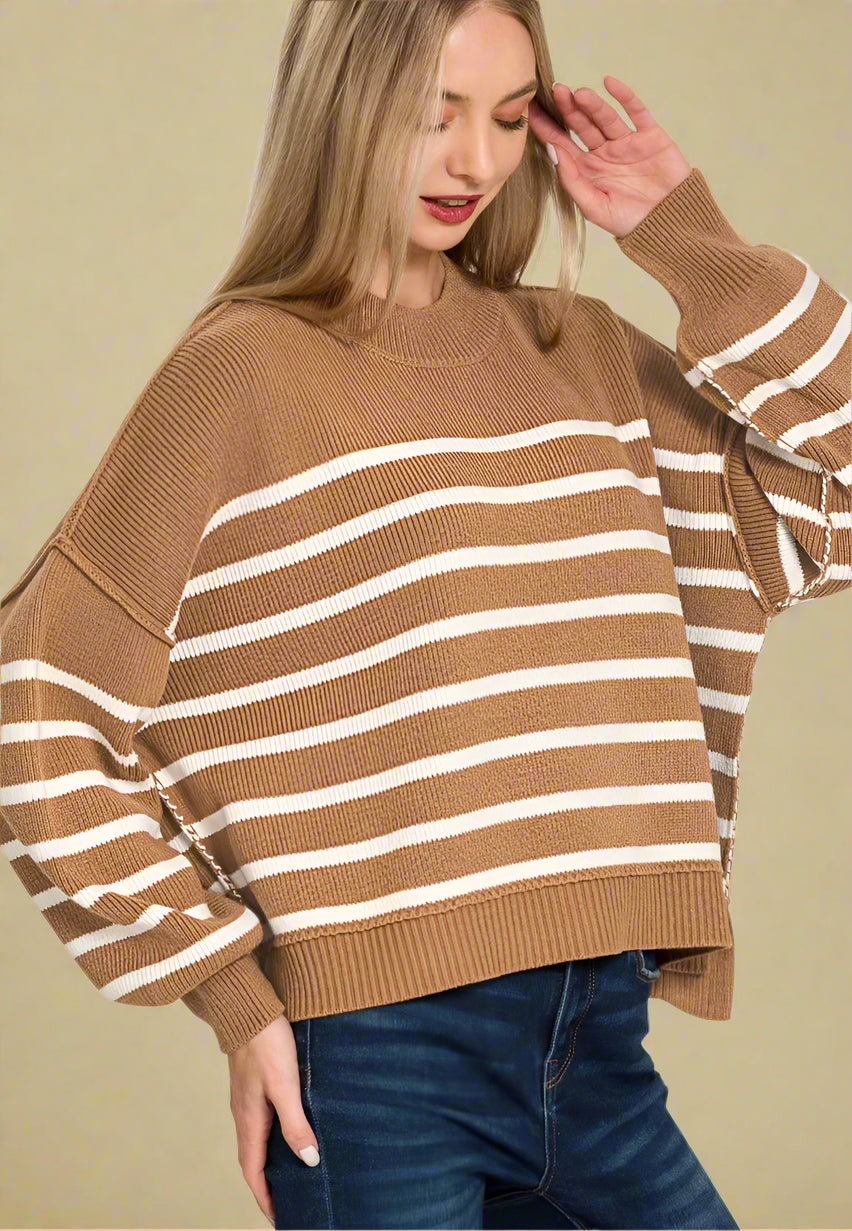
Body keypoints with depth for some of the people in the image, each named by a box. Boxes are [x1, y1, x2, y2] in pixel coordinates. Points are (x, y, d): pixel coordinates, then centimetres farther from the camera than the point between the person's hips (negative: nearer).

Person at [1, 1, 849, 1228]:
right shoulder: (243, 373, -5)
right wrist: (228, 996, -8)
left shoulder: (584, 357, 10)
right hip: (376, 1048, -5)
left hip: (600, 1036, 5)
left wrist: (691, 243, 3)